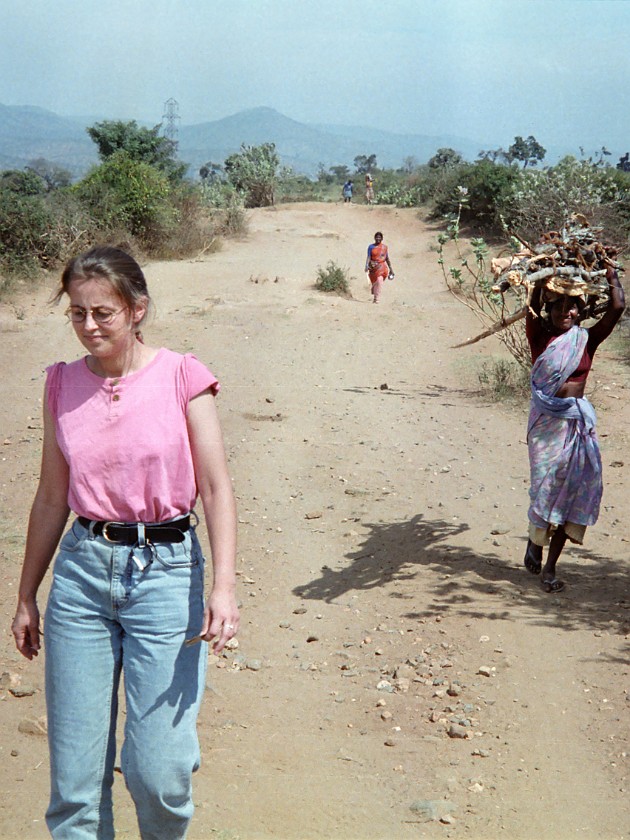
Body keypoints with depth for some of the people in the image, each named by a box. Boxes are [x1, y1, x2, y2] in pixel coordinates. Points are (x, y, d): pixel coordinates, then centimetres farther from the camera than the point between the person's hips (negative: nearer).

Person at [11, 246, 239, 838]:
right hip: (82, 571, 3)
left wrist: (224, 585, -17)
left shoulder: (181, 377, -4)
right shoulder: (63, 385, 7)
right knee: (74, 772, 5)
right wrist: (26, 596, 17)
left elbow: (215, 487, -6)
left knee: (157, 771, -3)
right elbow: (51, 497, 13)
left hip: (165, 571, -3)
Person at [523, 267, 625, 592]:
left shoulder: (587, 340, 4)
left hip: (577, 420, 2)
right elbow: (533, 306, -12)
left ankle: (550, 567, 9)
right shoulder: (540, 337, 1)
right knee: (546, 485, -5)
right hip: (546, 420, -2)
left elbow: (617, 308, -3)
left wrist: (610, 273, 8)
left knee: (575, 487, 0)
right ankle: (535, 539, 27)